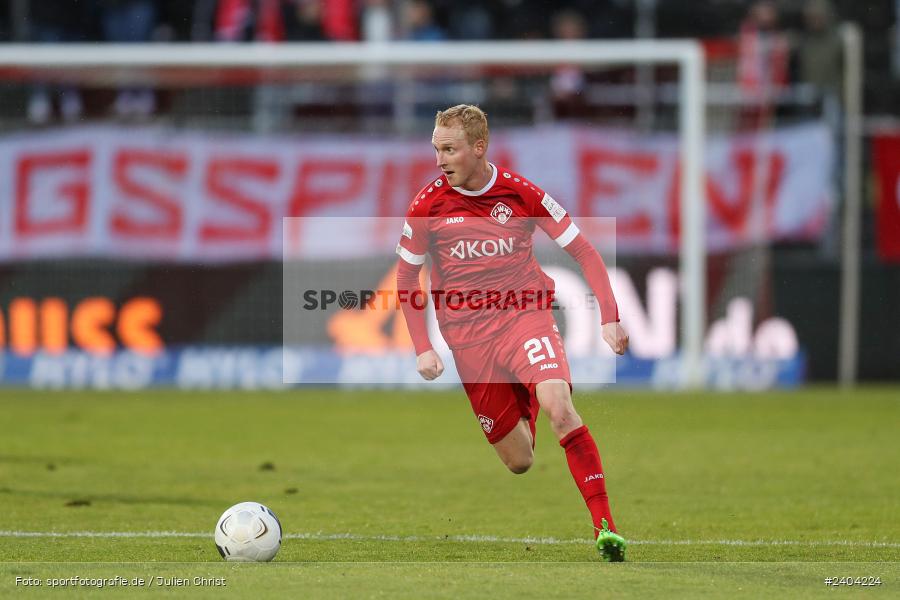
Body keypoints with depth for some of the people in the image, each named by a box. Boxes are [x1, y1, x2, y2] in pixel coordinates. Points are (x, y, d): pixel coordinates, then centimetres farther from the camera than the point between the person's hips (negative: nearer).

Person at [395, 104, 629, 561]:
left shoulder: (521, 193, -3)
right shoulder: (428, 205, 0)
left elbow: (583, 251, 3)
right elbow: (406, 277, 11)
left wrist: (609, 317, -7)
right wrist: (422, 348, 1)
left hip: (524, 314, -1)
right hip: (467, 334, 1)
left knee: (558, 406, -31)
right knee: (519, 463, 1)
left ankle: (604, 524, -26)